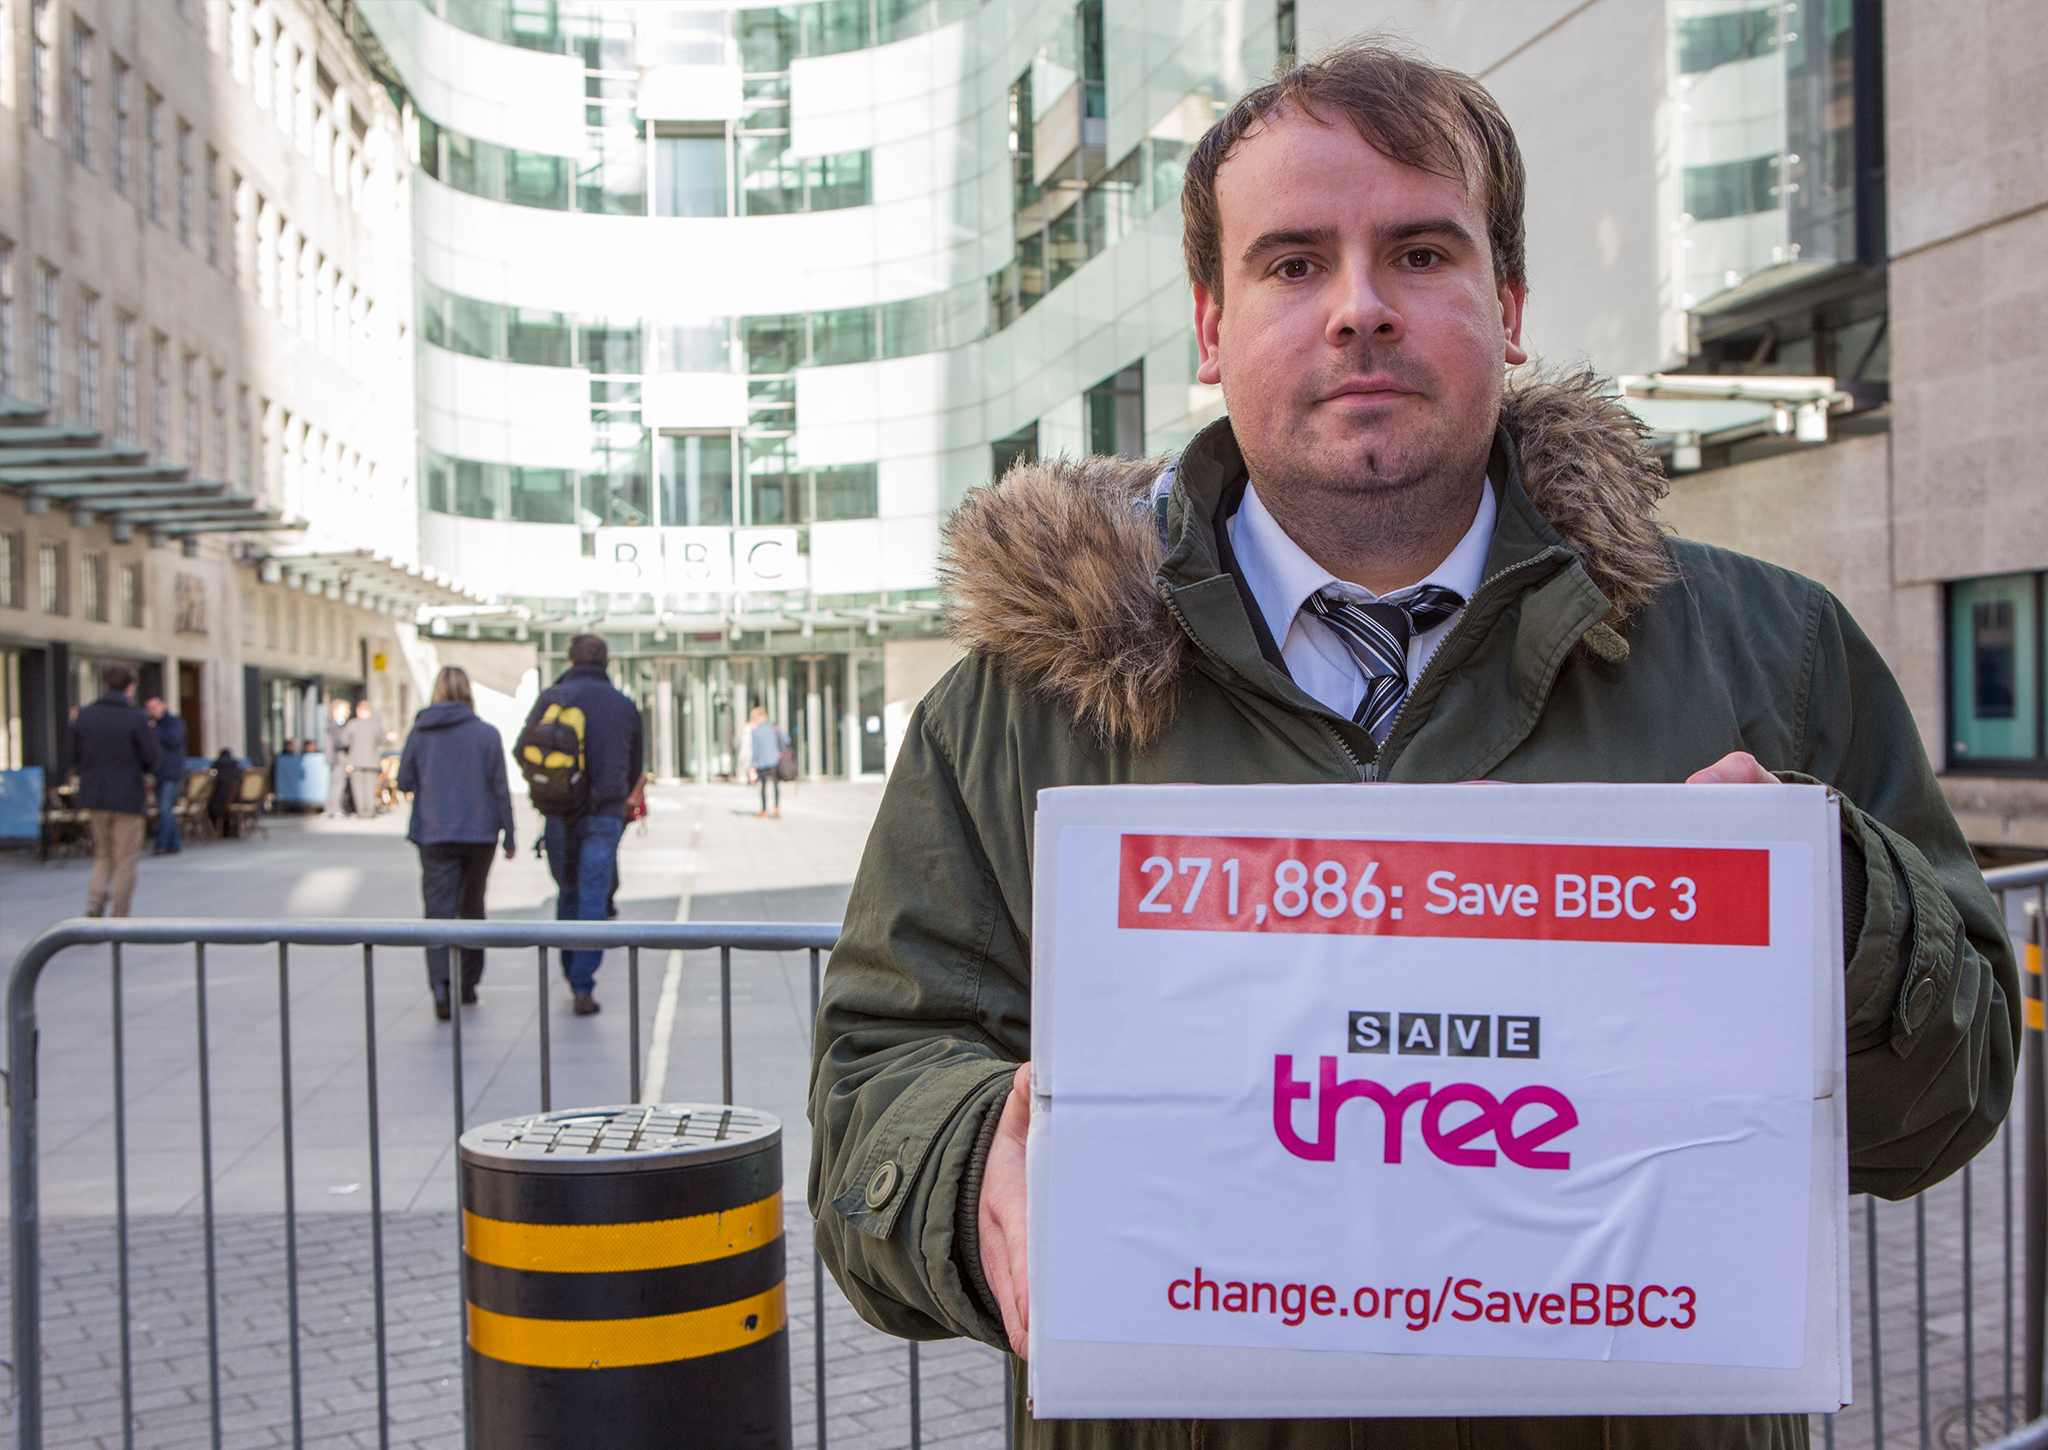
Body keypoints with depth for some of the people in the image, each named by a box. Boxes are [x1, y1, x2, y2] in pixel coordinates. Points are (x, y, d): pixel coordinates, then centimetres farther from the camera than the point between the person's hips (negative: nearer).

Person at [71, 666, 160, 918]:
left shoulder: (84, 716, 2)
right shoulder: (136, 718, -11)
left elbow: (75, 754, 5)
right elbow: (152, 757, -11)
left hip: (94, 796, 4)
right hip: (128, 797, -4)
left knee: (104, 855, 18)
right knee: (125, 860, 5)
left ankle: (94, 903, -1)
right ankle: (119, 917, 6)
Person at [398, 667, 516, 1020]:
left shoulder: (419, 733, 0)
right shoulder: (486, 733, -3)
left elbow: (404, 782, 5)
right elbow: (500, 788, -3)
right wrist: (508, 835, 3)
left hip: (434, 835, 0)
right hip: (479, 832, 0)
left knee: (439, 909, -4)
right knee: (472, 908, 15)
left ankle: (440, 984, -22)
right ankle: (468, 983, 23)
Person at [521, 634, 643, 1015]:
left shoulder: (551, 698, -1)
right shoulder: (625, 705, 6)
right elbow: (636, 765, 15)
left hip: (561, 813, 0)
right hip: (605, 816, 0)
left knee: (567, 893, 18)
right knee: (593, 900, 0)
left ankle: (571, 970, 26)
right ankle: (583, 987, -4)